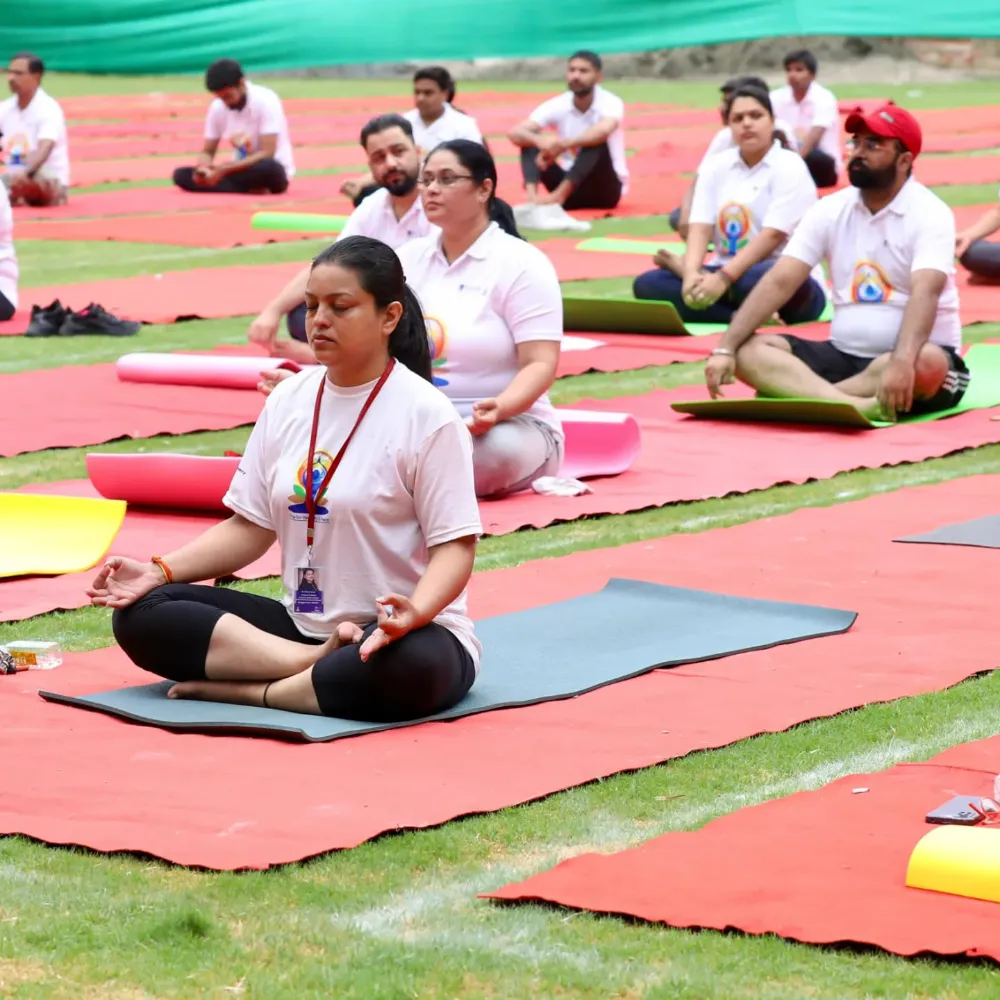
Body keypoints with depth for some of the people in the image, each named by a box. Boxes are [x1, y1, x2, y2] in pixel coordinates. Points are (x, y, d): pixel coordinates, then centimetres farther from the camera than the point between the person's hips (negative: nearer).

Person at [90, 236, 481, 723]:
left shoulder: (426, 414, -10)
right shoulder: (288, 400, 6)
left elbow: (455, 546, -13)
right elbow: (251, 527, 9)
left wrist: (414, 612, -35)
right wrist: (160, 570, -6)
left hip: (401, 632, -6)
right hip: (299, 623, 6)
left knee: (412, 667, -42)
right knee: (139, 613, -11)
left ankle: (247, 690, -21)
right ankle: (321, 664, -23)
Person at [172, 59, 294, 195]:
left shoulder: (266, 101, -17)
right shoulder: (217, 107, -2)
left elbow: (267, 153, -23)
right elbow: (208, 152, 4)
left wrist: (224, 169, -30)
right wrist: (202, 168, -21)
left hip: (274, 172, -6)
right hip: (241, 171, 6)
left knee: (269, 168, -42)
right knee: (181, 175, -15)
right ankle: (251, 190, -24)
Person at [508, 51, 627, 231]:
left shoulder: (610, 103, -15)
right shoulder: (557, 106, -4)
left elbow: (604, 130, -39)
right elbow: (516, 134, -16)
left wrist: (563, 144, -43)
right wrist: (539, 141, -38)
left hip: (606, 188, -4)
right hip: (571, 189, 4)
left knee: (596, 141, -30)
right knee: (530, 143, -14)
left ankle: (556, 197, -45)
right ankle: (533, 200, -39)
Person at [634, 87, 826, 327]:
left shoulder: (789, 167, -7)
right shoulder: (717, 165, 9)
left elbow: (773, 235, -18)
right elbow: (701, 227, -2)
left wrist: (722, 278, -29)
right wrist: (692, 273, -23)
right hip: (725, 273, 6)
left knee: (759, 281, -42)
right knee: (648, 285, -16)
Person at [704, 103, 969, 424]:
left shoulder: (929, 214, -11)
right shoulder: (830, 210, 5)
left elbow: (925, 293, -28)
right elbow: (779, 283, -3)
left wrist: (902, 362, -46)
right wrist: (725, 349, -15)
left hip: (908, 356, -5)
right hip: (844, 355, 5)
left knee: (927, 364, -40)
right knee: (749, 351, -17)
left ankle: (799, 394, -32)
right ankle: (858, 406, -41)